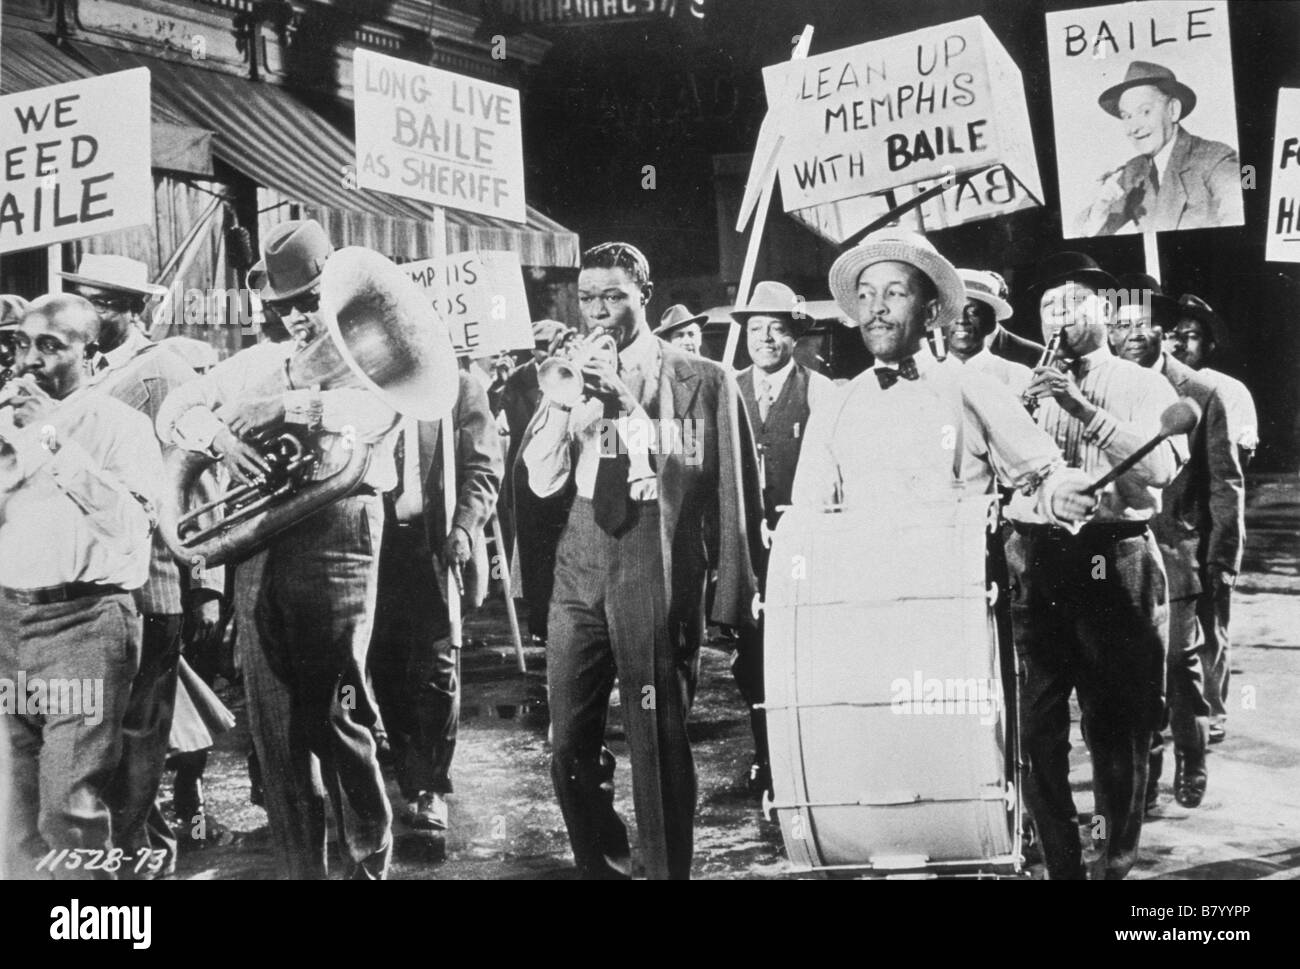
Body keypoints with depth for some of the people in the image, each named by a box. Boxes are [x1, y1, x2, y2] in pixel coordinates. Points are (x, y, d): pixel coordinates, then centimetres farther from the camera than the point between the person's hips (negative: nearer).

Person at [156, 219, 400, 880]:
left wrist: (281, 407, -14)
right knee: (274, 719, 5)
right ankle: (299, 864, 14)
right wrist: (220, 436, -5)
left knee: (338, 713, -5)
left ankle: (369, 862, 9)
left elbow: (372, 412, -16)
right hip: (259, 545, 5)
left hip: (336, 534, -5)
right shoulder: (255, 364, 20)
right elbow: (174, 411, 16)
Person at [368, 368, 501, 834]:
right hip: (380, 537, 2)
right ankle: (410, 783, 14)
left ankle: (432, 788, 7)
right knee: (386, 667, 2)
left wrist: (464, 527, -12)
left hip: (436, 543, -2)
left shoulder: (459, 387, 8)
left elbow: (484, 468, 2)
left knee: (437, 666, -2)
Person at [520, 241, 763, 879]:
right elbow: (542, 481, 5)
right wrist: (562, 400, -5)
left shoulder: (703, 382, 3)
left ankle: (667, 871, 9)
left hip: (661, 581, -4)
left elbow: (730, 490, 2)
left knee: (659, 744, -4)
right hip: (581, 576, 4)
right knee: (570, 749, 5)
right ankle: (602, 867, 22)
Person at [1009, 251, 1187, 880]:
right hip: (1032, 562, 2)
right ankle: (1057, 862, 13)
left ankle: (1116, 863, 17)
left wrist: (1086, 411, -20)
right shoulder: (1021, 389, 15)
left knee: (1117, 727, 3)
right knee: (1035, 724, 1)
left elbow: (1160, 468, -11)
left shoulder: (1144, 387, 7)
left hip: (1115, 563, -2)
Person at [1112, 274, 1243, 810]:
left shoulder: (1199, 394, 1)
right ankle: (1143, 771, 18)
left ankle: (1191, 766, 24)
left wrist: (1221, 558, 0)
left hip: (1175, 553, -1)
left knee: (1179, 663, 4)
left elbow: (1224, 482, 3)